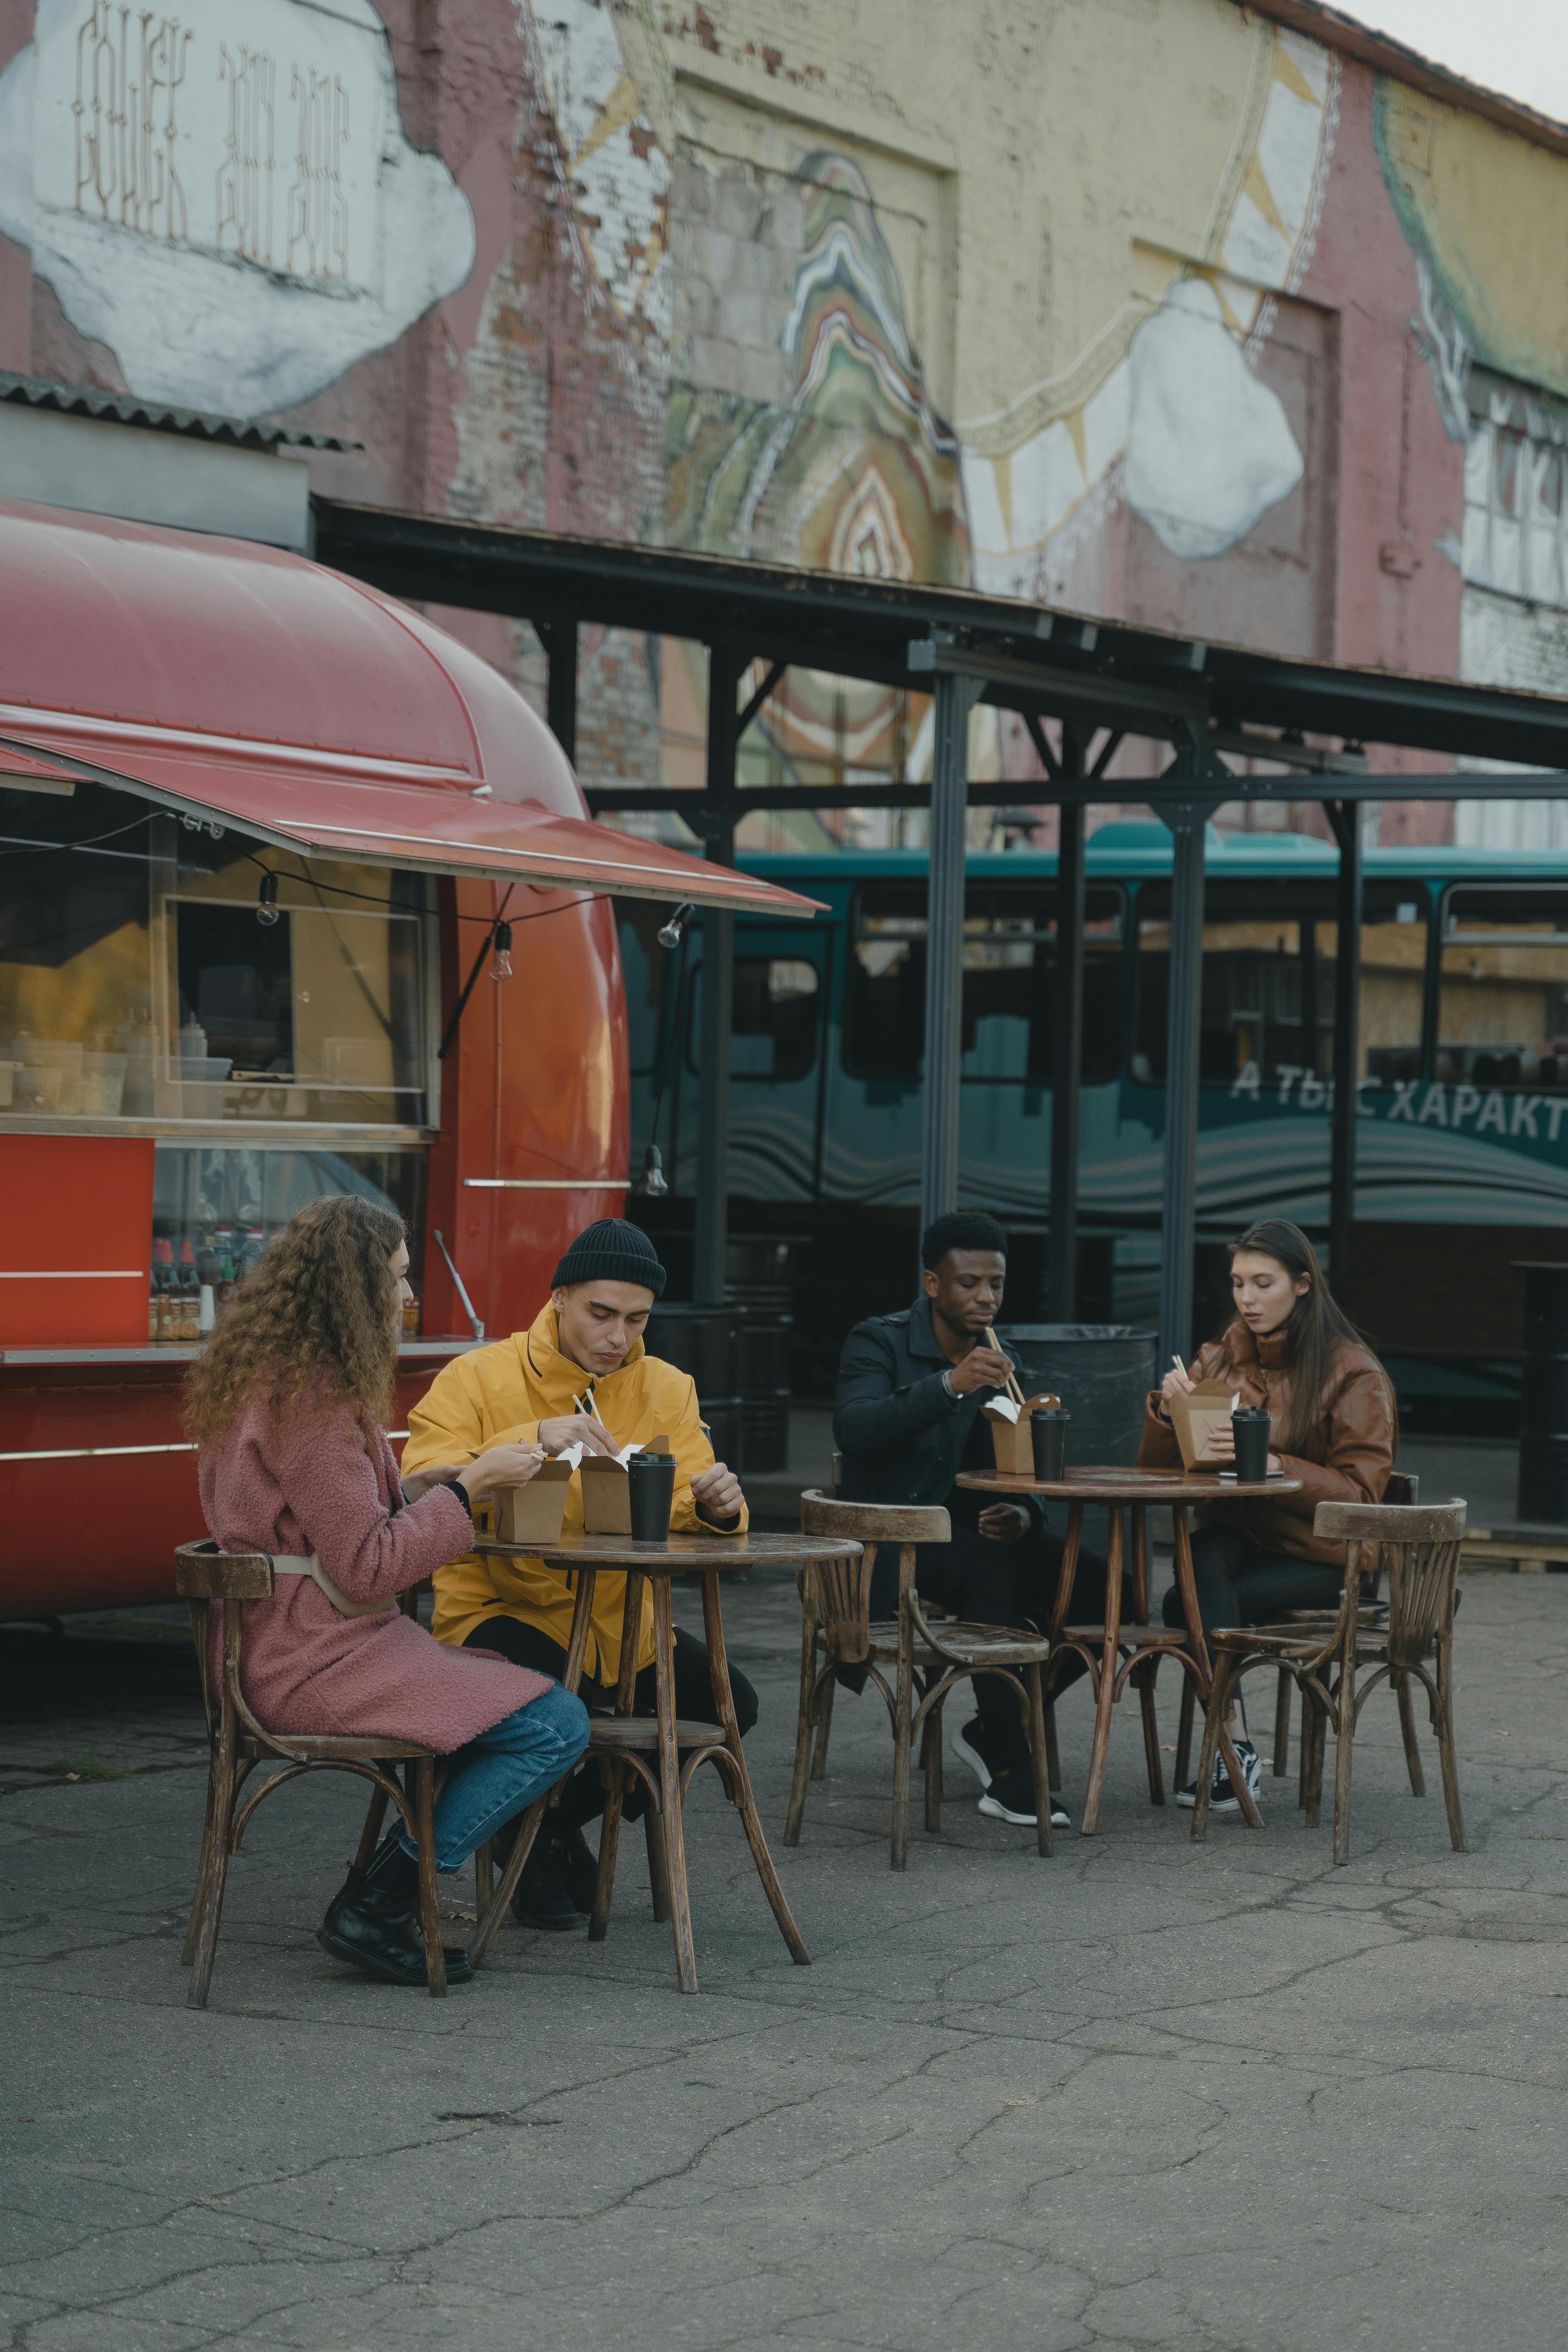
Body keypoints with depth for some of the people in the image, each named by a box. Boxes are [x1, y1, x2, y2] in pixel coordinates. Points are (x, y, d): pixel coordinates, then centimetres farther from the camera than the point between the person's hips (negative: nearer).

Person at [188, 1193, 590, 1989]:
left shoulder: (263, 1376, 14)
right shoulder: (317, 1401, -18)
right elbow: (366, 1566, -19)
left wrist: (415, 1487, 12)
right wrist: (467, 1488, -11)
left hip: (273, 1648, 11)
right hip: (315, 1661, -11)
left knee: (524, 1693, 21)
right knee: (556, 1726, -14)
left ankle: (381, 1900, 11)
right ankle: (371, 1910, -8)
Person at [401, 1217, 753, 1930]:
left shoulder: (666, 1390, 8)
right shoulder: (479, 1378, -7)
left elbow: (685, 1510, 2)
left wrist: (715, 1504, -24)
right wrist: (533, 1440, -34)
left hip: (618, 1620, 5)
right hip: (496, 1610, -5)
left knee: (729, 1703, -15)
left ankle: (564, 1820, 11)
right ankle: (529, 1843, 0)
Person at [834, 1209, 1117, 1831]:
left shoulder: (1001, 1363, 12)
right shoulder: (879, 1342, -7)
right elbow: (853, 1429, -26)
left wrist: (1023, 1515, -14)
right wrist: (950, 1385, -38)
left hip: (969, 1529, 6)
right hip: (887, 1542, -6)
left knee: (1094, 1581, -16)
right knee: (990, 1568, -36)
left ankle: (992, 1730, 0)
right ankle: (1009, 1775, -32)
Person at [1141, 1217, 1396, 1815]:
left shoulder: (1355, 1374, -6)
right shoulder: (1223, 1356, 8)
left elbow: (1359, 1495, -13)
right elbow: (1158, 1466, 9)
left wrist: (1272, 1464, -27)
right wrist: (1168, 1407, -12)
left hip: (1322, 1557, -4)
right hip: (1238, 1535, 4)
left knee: (1186, 1604, -27)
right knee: (1204, 1557, -32)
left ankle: (1229, 1757, -17)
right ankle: (1235, 1746, -33)